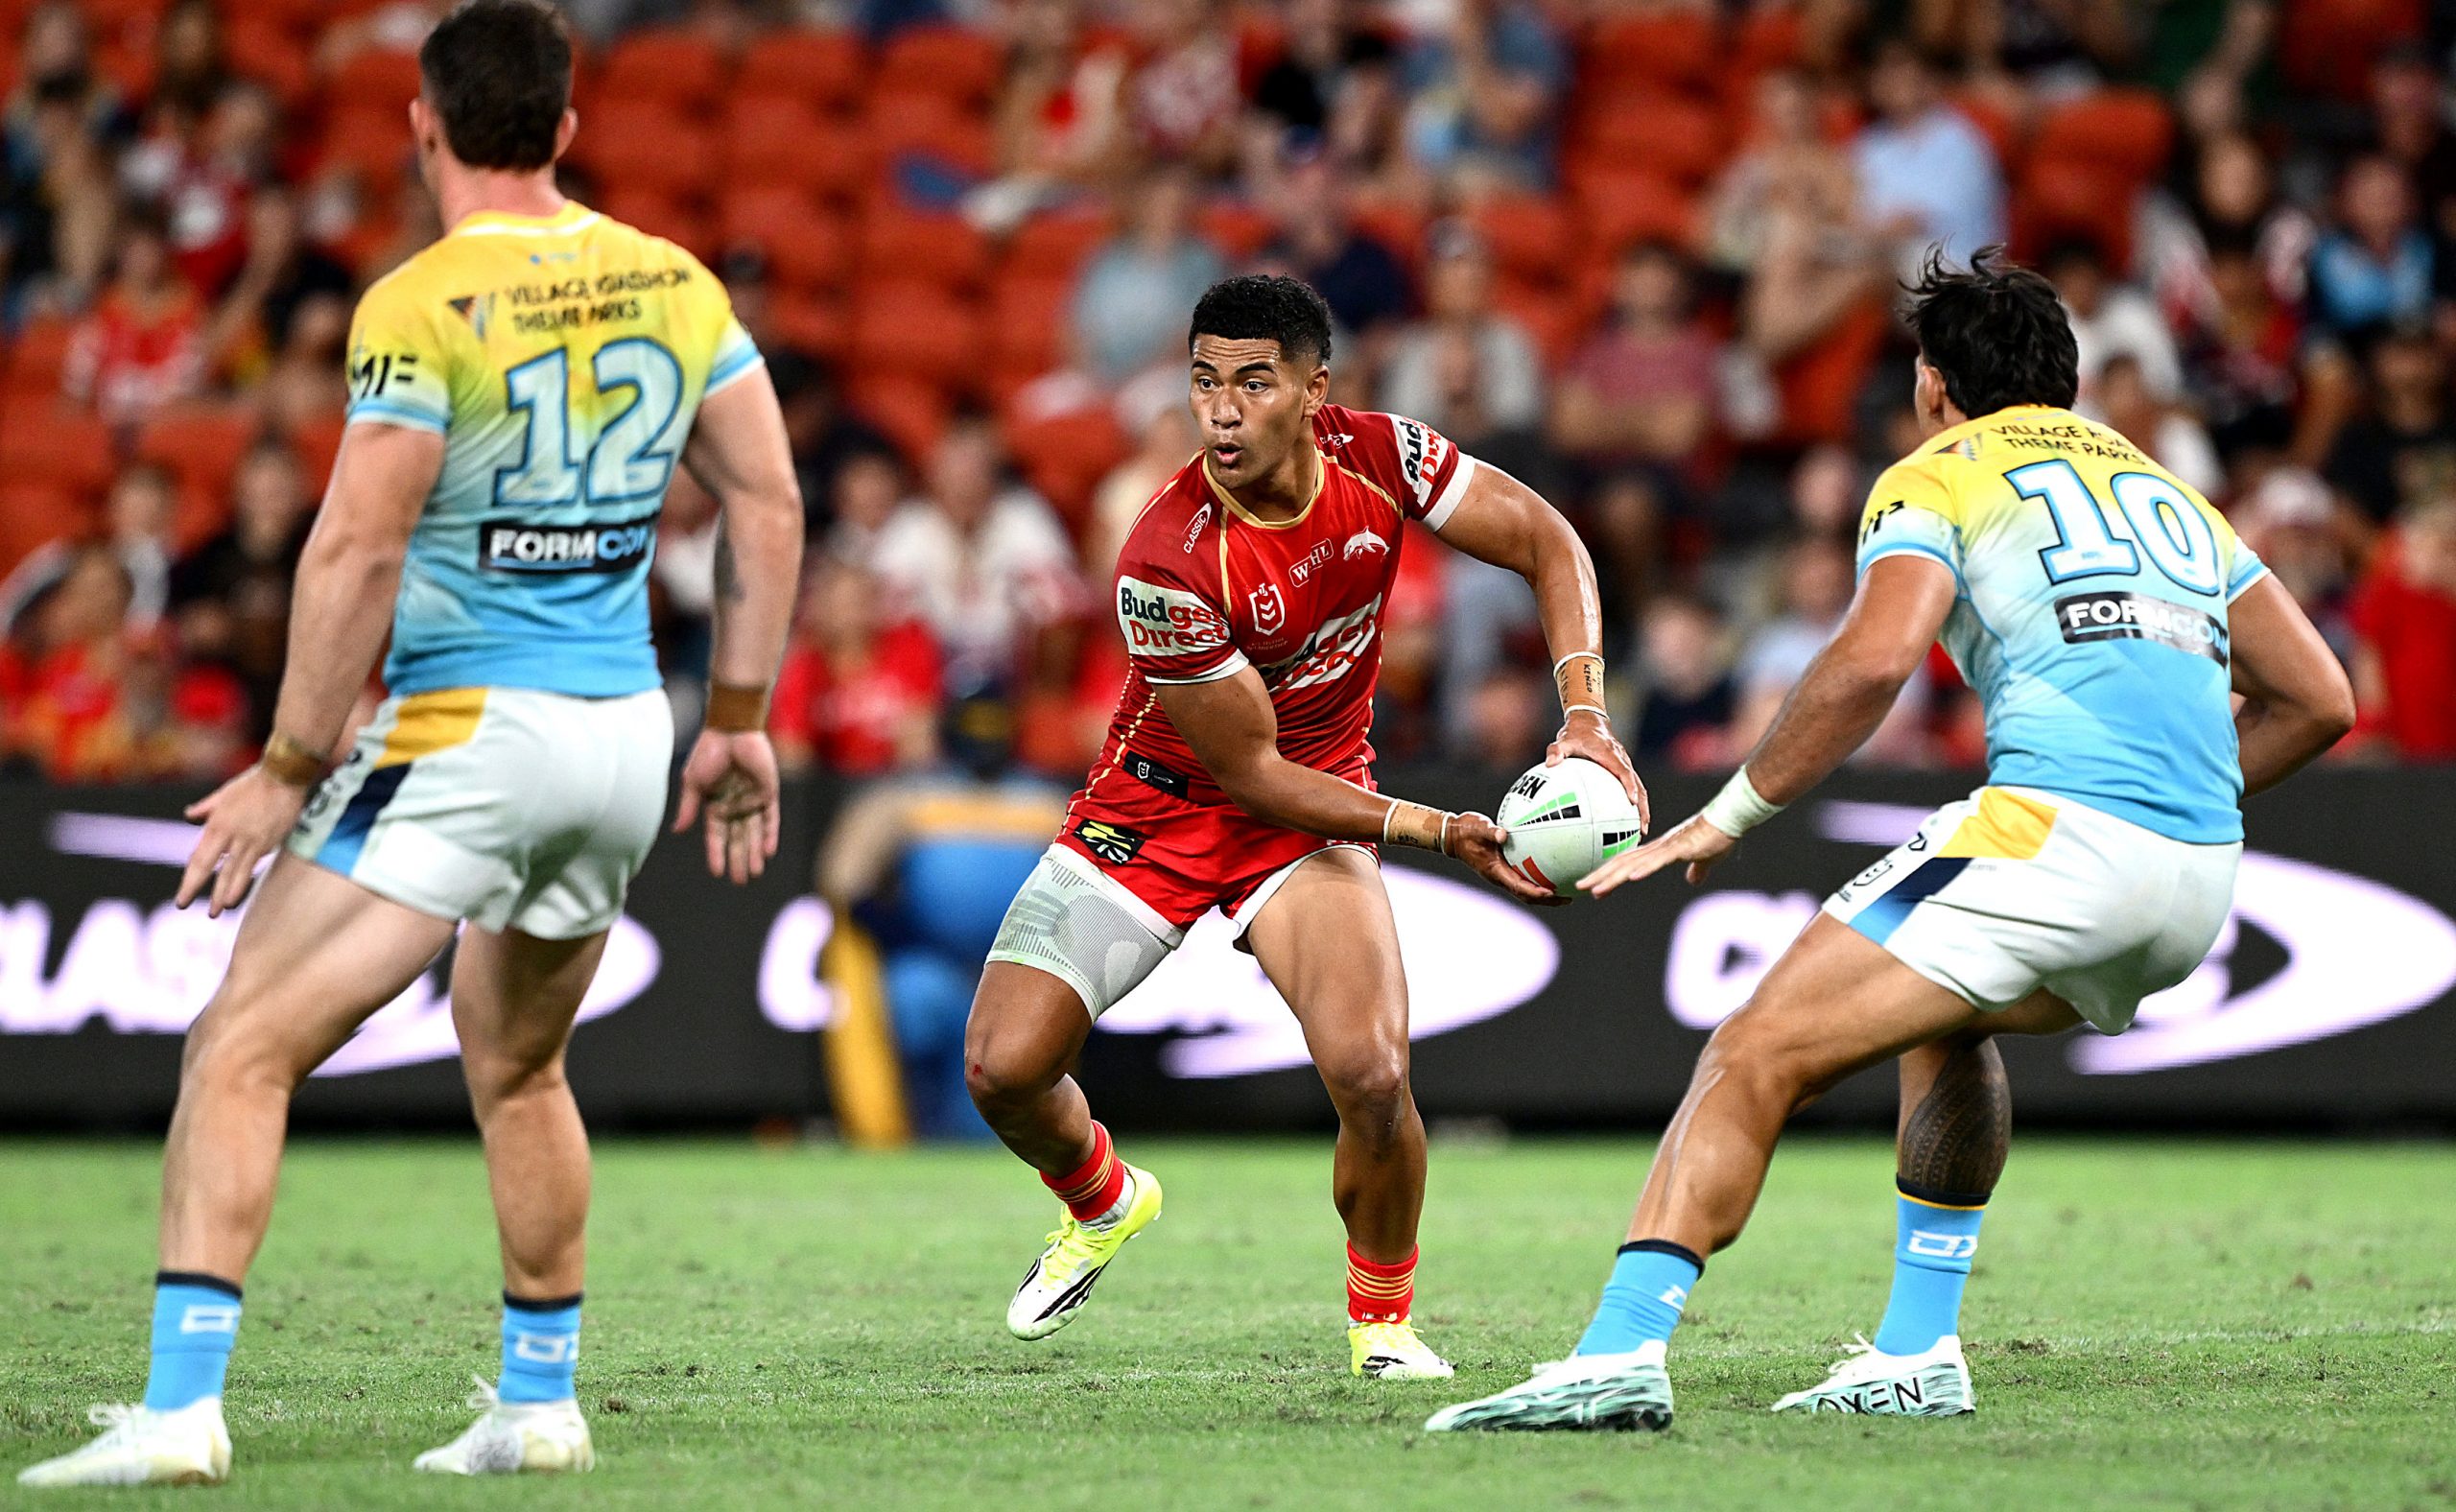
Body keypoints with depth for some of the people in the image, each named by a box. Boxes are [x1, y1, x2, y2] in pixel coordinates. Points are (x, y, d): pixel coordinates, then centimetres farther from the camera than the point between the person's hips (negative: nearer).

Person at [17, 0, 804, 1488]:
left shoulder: (423, 305, -13)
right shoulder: (675, 283, 6)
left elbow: (357, 555, -17)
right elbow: (769, 504, 10)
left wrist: (286, 772, -10)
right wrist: (740, 724, 16)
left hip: (466, 733, -7)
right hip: (626, 734, 7)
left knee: (242, 1050, -5)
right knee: (519, 1070, 27)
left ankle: (180, 1407, -16)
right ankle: (541, 1404, 30)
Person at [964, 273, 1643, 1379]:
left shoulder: (1376, 458, -18)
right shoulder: (1165, 566, -28)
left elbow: (1548, 544, -4)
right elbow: (1251, 772, -21)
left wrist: (1585, 719, -18)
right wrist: (1441, 831, -23)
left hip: (1313, 812, 1)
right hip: (1160, 805, -1)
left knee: (1371, 1074, -22)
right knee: (1003, 1068, -9)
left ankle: (1383, 1319, 5)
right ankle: (1102, 1204, 27)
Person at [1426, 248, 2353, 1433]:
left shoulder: (1936, 479, 9)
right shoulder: (2168, 490, 28)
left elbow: (1876, 658, -11)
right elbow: (2318, 700, 25)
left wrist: (1730, 814, -4)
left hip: (2057, 828, -7)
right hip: (2200, 886, 7)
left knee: (1757, 1056, -6)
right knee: (1945, 1014, 34)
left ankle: (1621, 1352, -21)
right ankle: (1918, 1359, 29)